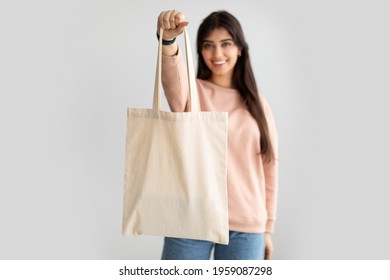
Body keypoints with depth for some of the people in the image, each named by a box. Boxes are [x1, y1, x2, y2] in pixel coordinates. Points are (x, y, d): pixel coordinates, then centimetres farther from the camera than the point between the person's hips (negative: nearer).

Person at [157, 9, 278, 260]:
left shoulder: (257, 104, 7)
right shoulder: (191, 92, 0)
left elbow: (269, 167, 9)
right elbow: (173, 76, -24)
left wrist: (268, 228, 10)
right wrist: (169, 39, -45)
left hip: (246, 226, 2)